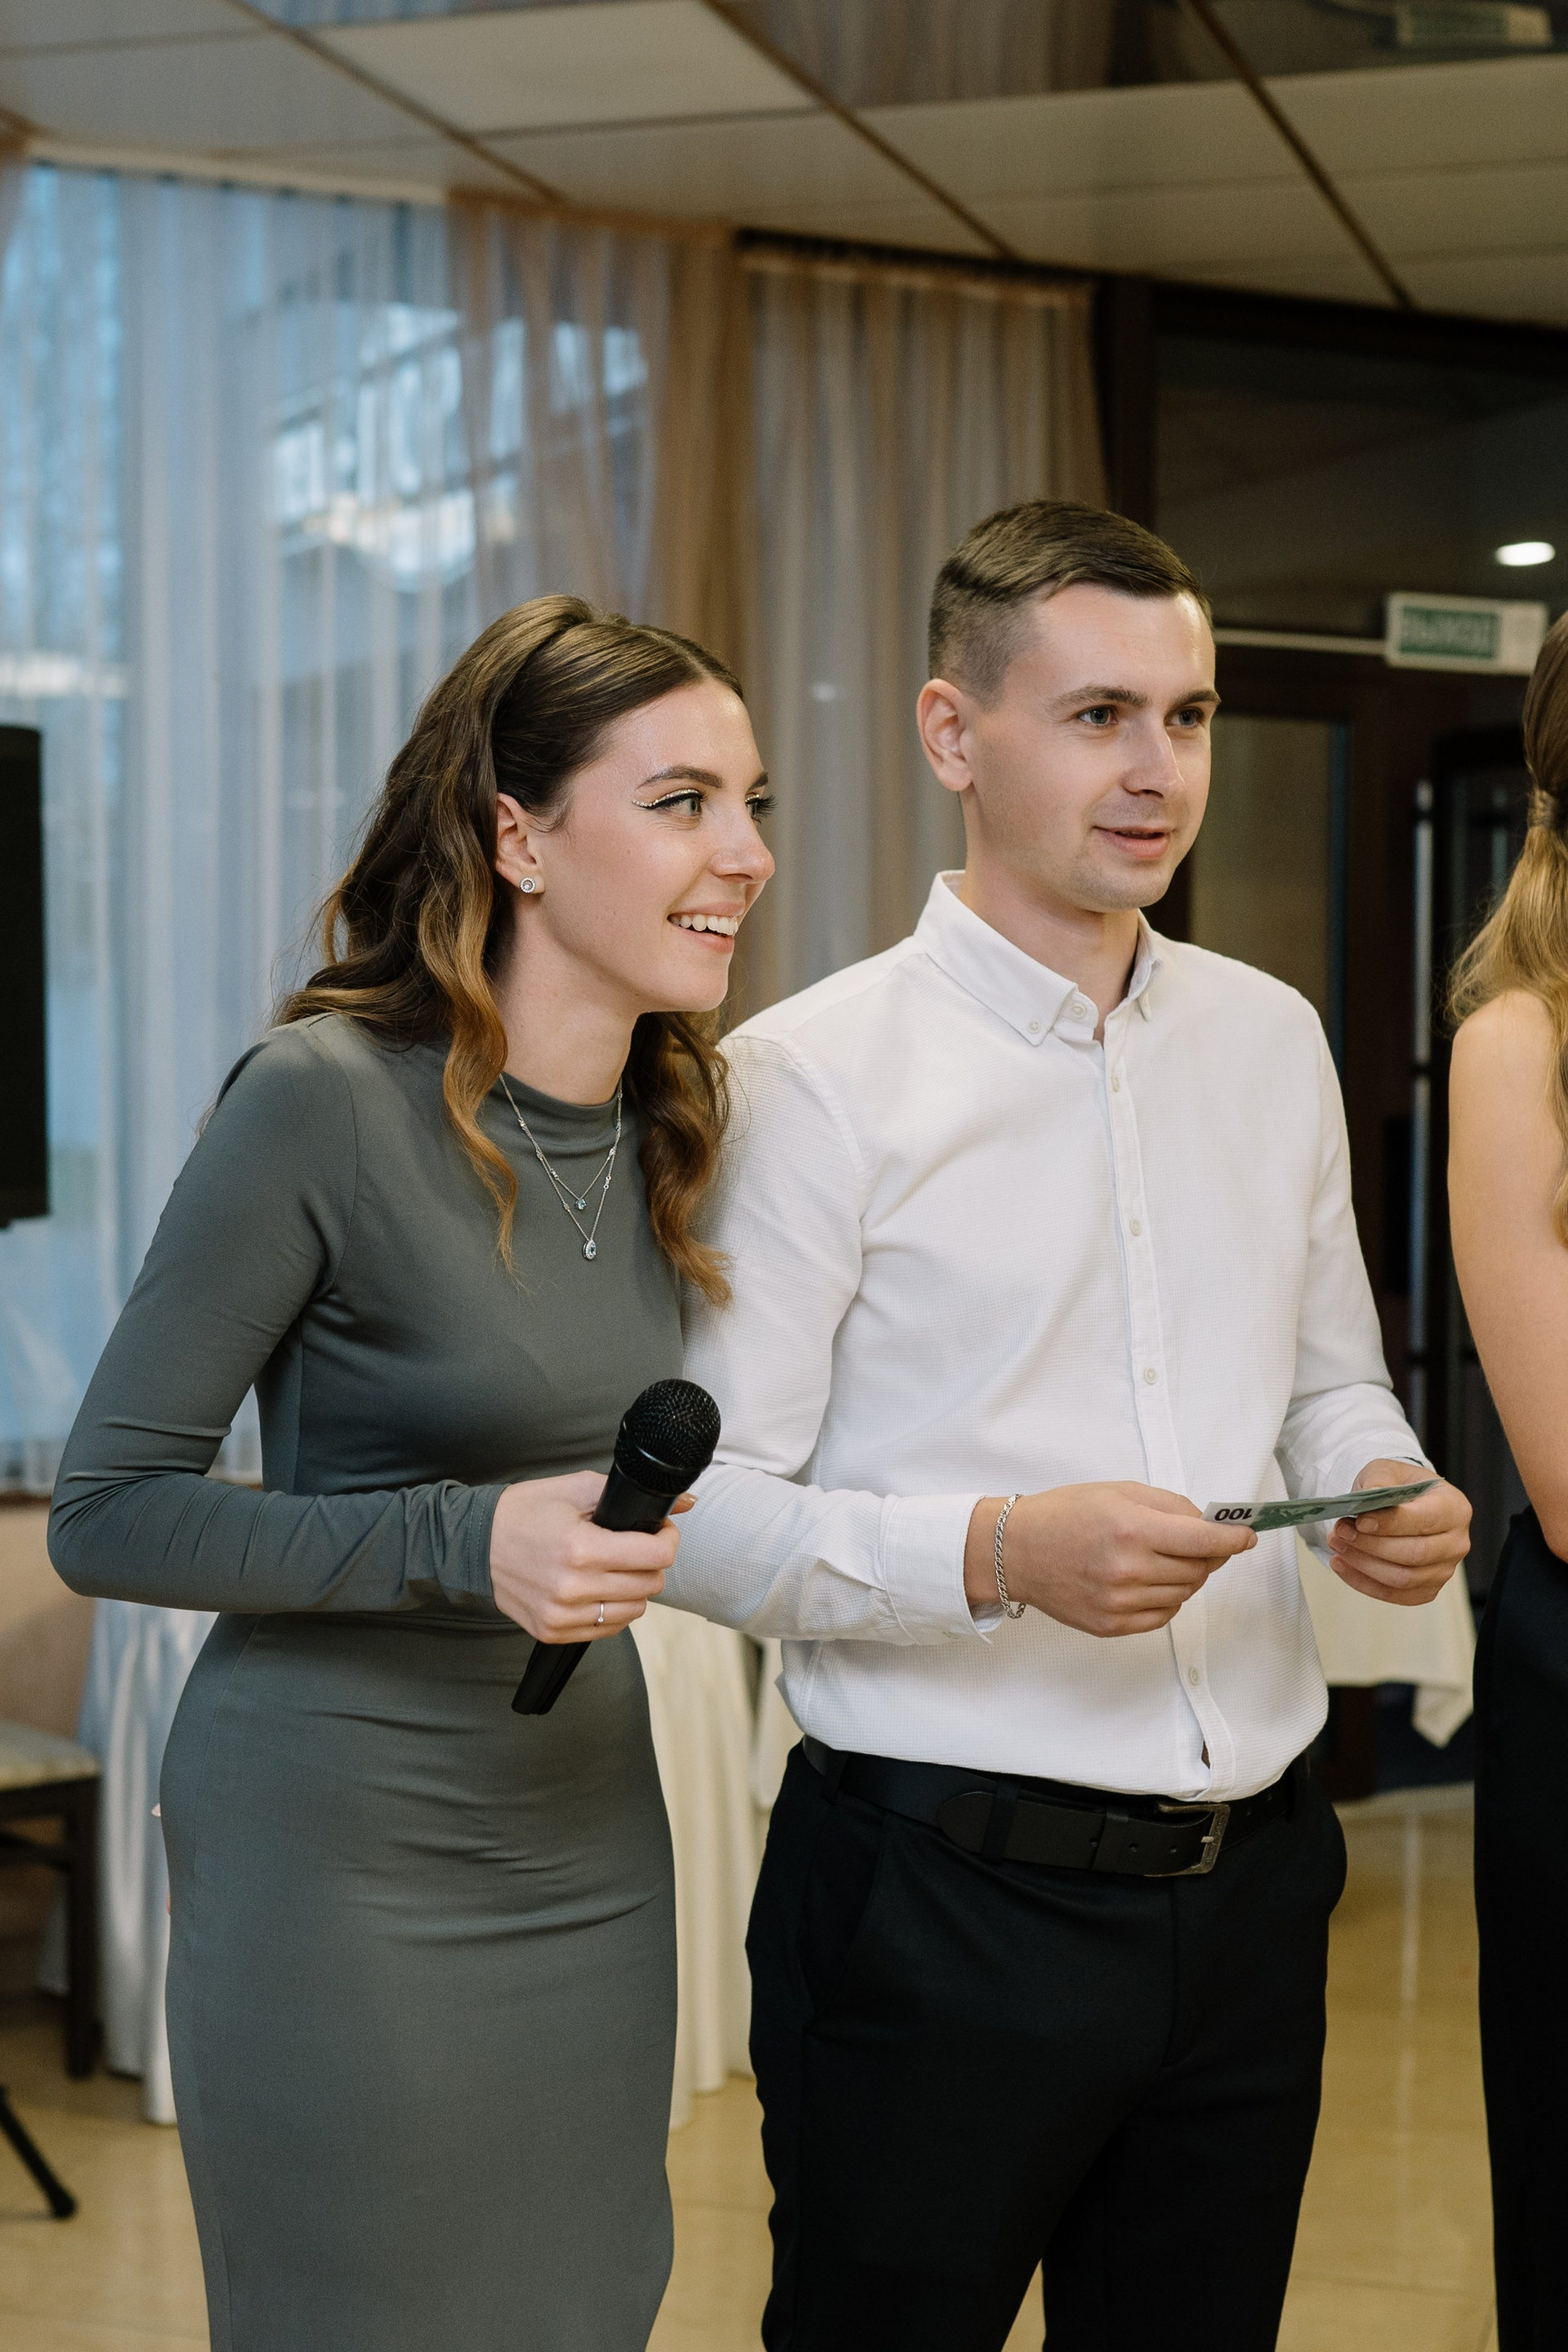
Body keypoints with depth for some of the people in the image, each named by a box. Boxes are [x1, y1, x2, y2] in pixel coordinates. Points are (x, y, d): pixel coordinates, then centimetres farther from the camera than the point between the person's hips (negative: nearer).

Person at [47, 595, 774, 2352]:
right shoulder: (323, 1099, -16)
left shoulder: (671, 1116, 5)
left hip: (590, 1847, 7)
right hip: (346, 1861, -6)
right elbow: (104, 1513, -14)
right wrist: (462, 1544, -23)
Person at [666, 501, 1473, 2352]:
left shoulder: (1273, 1041, 10)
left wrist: (1383, 1492, -2)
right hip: (940, 1902, -5)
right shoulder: (812, 1078, -9)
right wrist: (996, 1553, -25)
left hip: (1246, 1893, 6)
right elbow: (704, 1515, -12)